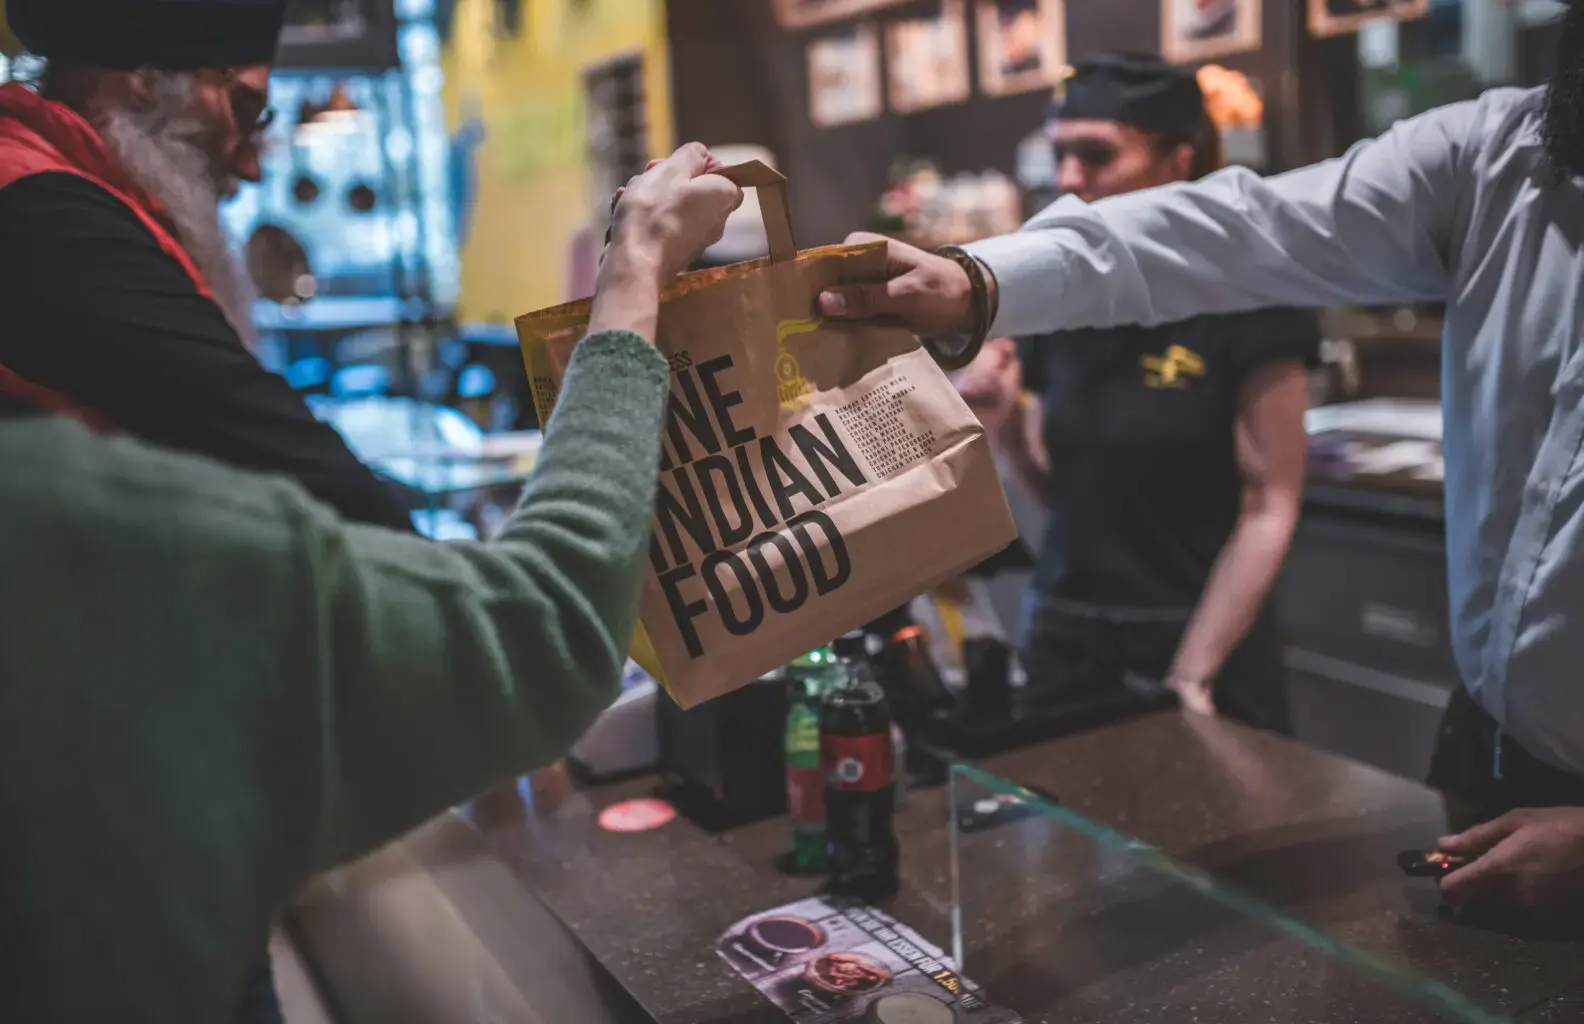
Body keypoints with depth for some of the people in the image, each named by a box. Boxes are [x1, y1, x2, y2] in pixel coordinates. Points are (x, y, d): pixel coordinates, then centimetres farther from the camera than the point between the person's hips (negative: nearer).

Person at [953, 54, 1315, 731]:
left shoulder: (1243, 301, -11)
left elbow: (1269, 512, -12)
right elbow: (1066, 492, 10)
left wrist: (1191, 675, -15)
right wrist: (1006, 426, -8)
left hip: (1199, 640, -4)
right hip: (1067, 637, 5)